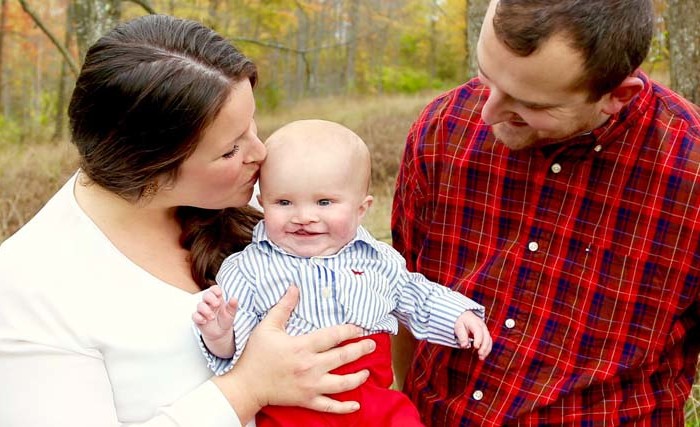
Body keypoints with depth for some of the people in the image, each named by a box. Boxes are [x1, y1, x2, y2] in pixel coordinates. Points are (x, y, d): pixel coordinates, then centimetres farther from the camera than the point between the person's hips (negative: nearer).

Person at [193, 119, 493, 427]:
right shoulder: (247, 269, 1)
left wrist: (458, 315, 18)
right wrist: (219, 336, -23)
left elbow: (416, 299, 29)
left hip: (376, 402, 3)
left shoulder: (378, 260, 12)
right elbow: (236, 340, -3)